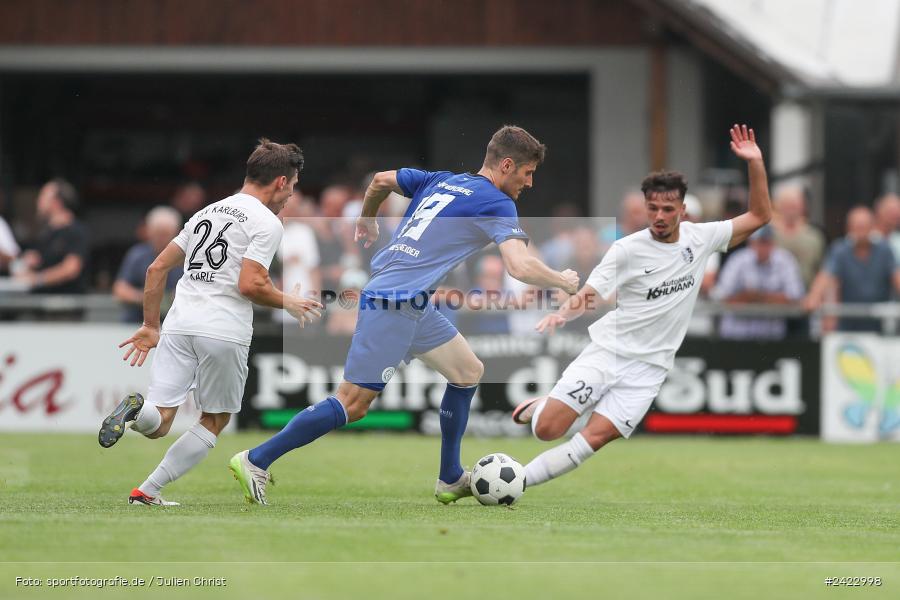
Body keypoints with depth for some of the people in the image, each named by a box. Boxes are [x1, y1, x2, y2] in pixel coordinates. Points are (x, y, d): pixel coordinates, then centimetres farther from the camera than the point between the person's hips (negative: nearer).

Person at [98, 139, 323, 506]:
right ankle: (149, 491, 4)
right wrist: (289, 303, 5)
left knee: (158, 423, 0)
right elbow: (250, 285, -13)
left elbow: (157, 269, 21)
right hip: (225, 331, -5)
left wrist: (150, 325, 26)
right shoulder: (267, 223, -1)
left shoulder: (206, 213, 22)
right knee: (215, 421, 13)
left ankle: (138, 408, -35)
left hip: (179, 324, 5)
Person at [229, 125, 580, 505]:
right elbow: (520, 268, -19)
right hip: (394, 306, -10)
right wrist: (564, 282, -2)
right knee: (353, 405, -8)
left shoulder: (442, 181, 15)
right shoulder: (496, 204, -9)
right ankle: (256, 460, -4)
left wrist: (367, 220, 42)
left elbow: (381, 180, 25)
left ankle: (450, 480, 23)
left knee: (469, 372, 17)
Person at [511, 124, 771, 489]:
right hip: (607, 351, -2)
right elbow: (587, 295, -9)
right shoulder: (628, 249, -7)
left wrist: (755, 163, -4)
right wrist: (563, 314, -32)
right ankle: (539, 407, 25)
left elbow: (759, 216, 9)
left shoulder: (700, 238, 3)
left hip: (647, 368, 2)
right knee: (547, 430, -13)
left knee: (595, 438, -16)